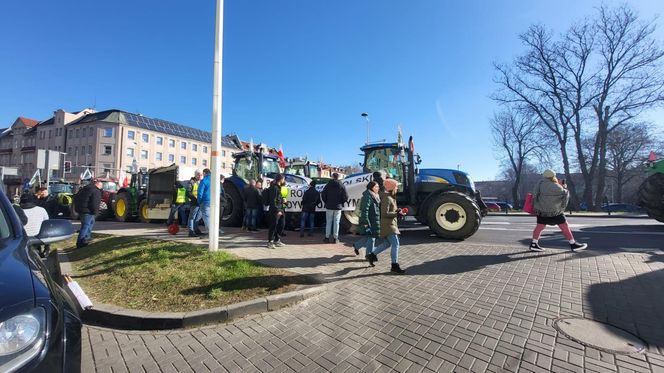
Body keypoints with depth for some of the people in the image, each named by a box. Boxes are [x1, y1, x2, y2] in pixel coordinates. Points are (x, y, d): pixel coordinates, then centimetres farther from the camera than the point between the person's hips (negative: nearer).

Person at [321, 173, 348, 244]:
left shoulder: (328, 185, -2)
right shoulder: (342, 186, -1)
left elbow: (323, 195, -2)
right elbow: (346, 197, -5)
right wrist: (341, 203, 10)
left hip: (329, 206, 0)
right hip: (338, 207, 0)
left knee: (328, 222, 7)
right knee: (336, 222, 5)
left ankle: (327, 237, 11)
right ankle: (335, 238, 7)